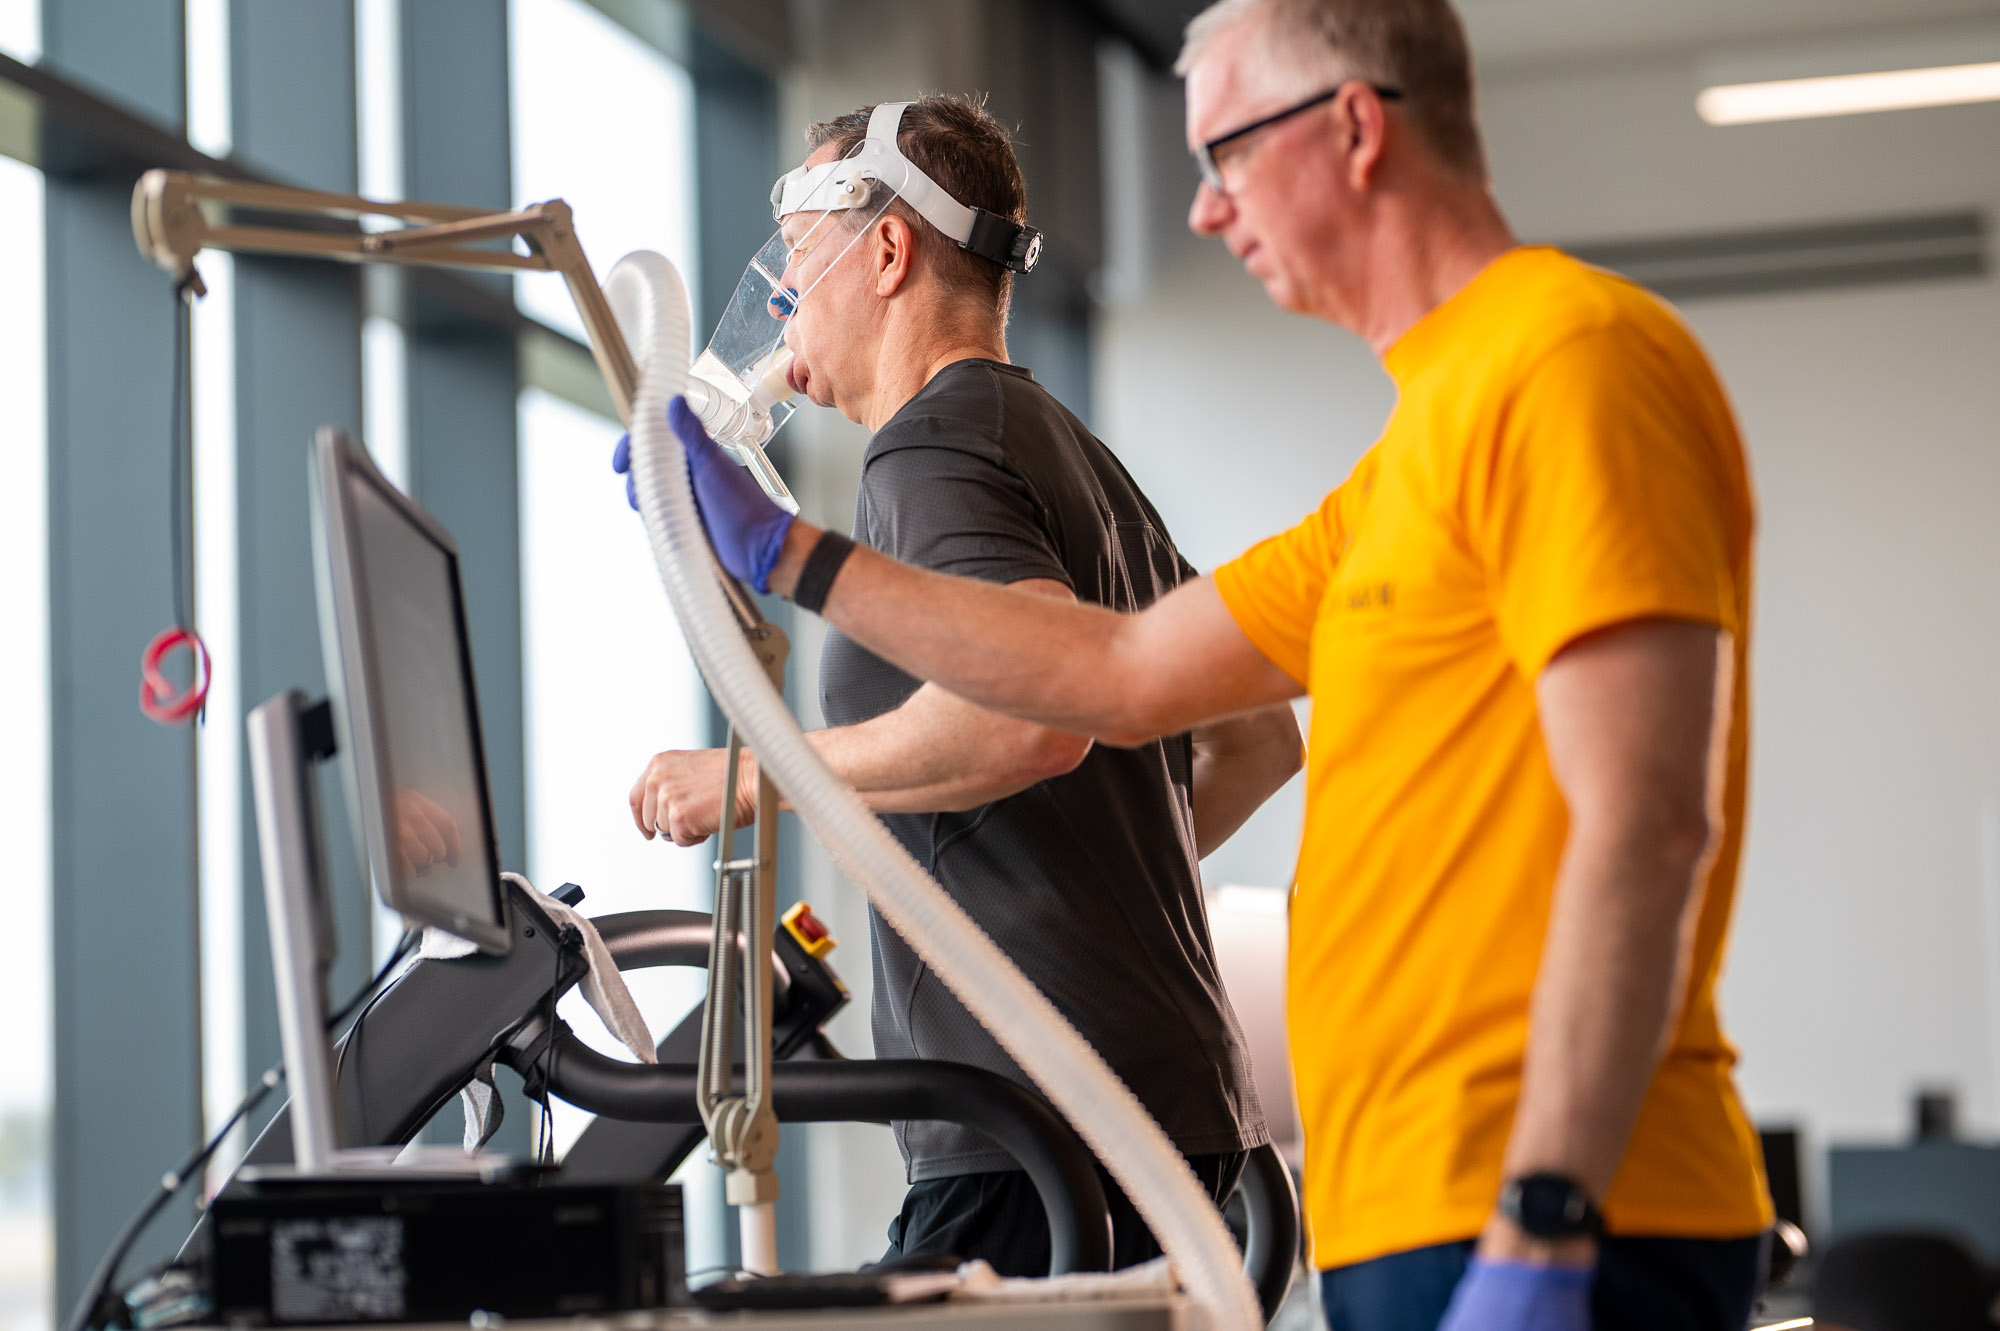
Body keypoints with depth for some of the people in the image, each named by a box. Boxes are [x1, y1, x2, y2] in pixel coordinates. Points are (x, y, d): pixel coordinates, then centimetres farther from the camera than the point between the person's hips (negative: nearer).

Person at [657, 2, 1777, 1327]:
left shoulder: (1571, 354, -11)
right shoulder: (1421, 452, 21)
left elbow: (1647, 825, -20)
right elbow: (1125, 674, 25)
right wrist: (780, 551, 29)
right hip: (1420, 1221, 10)